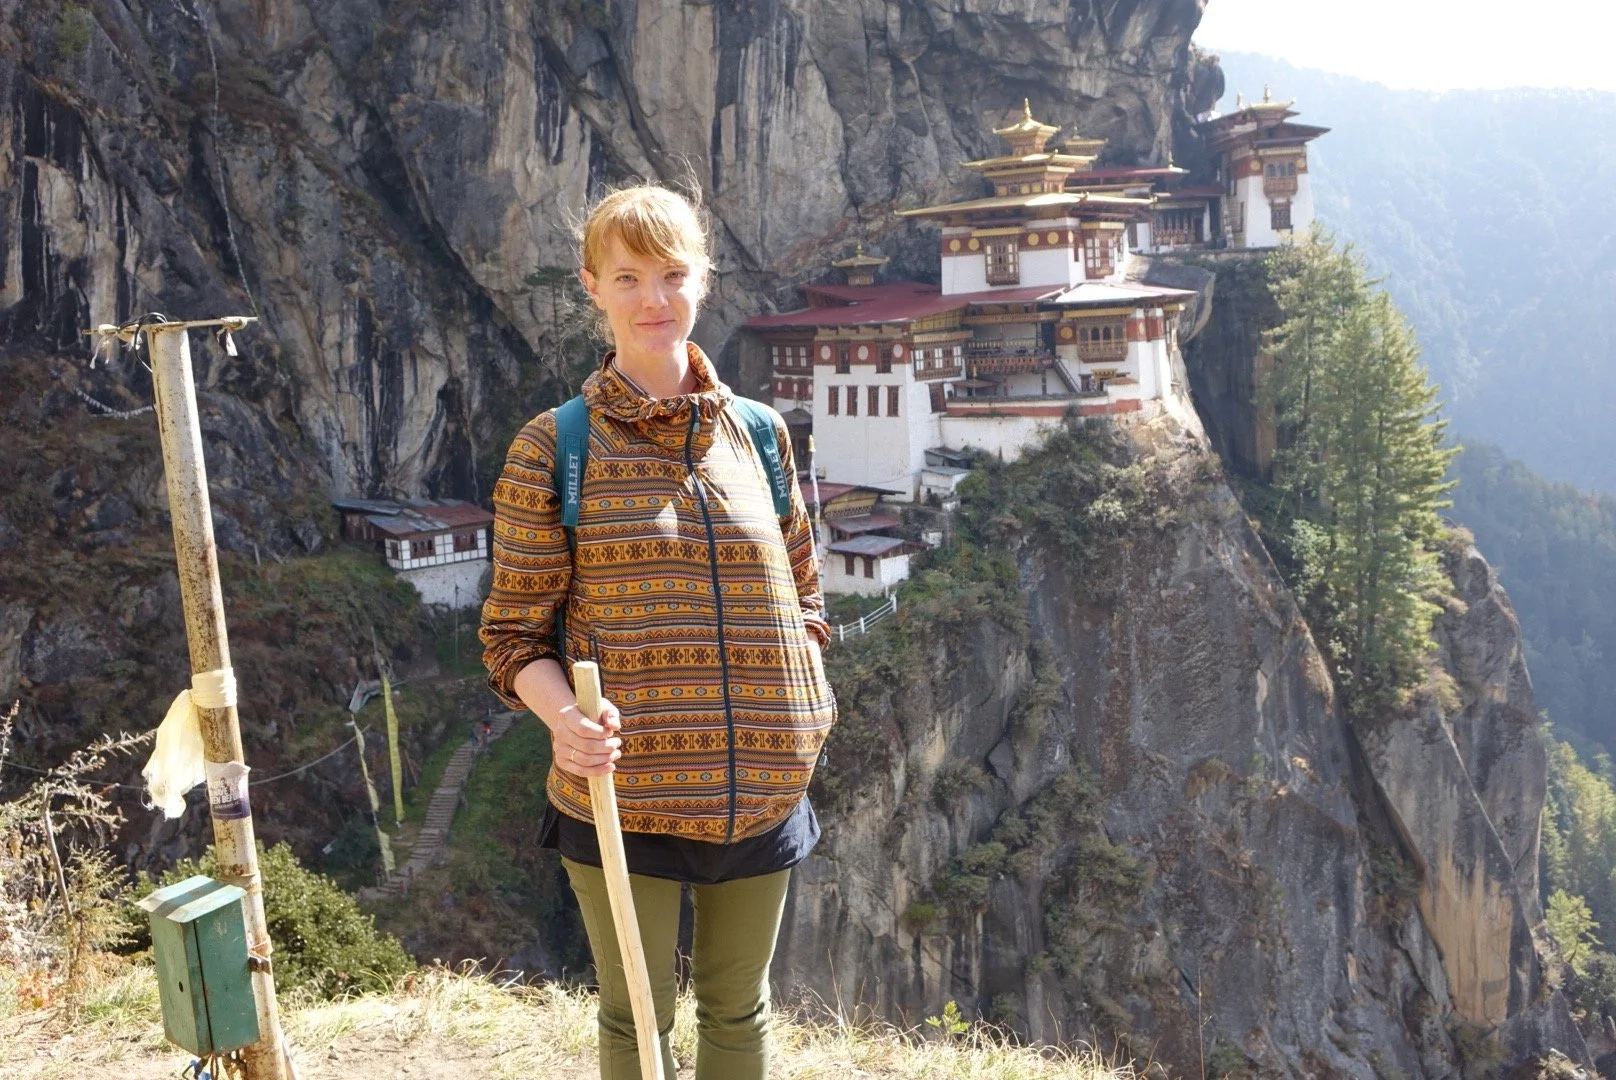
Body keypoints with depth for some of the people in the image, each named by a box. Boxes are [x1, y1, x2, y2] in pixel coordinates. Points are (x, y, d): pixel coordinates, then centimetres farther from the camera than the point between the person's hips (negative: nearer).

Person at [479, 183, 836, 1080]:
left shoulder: (759, 434, 3)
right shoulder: (551, 450, -7)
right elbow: (514, 636, -5)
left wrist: (802, 711, 0)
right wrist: (564, 720, -24)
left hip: (761, 793, 3)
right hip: (622, 795, -3)